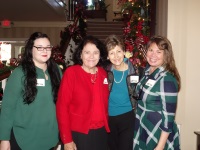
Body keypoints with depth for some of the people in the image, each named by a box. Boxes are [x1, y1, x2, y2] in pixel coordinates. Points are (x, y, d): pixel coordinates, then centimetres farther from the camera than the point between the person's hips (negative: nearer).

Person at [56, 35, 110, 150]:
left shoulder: (103, 73, 2)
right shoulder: (71, 73, -11)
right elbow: (62, 106, -12)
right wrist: (67, 139, -13)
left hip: (101, 132, 5)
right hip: (79, 134, -4)